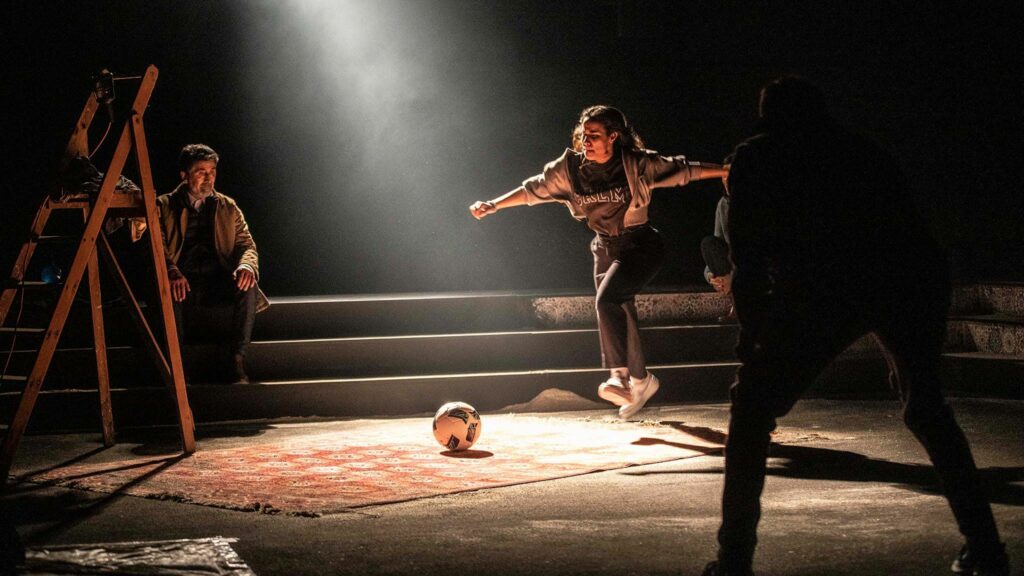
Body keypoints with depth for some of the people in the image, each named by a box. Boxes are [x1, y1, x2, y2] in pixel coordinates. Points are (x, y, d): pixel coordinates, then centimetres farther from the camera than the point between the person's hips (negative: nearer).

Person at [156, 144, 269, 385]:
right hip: (183, 283, -2)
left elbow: (246, 244, 10)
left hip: (218, 282, 2)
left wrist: (247, 265, -16)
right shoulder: (165, 206, 10)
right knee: (168, 291, -37)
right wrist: (172, 272, -27)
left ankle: (236, 362, -30)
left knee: (247, 285, -30)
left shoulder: (227, 207, 19)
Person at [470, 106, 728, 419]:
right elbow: (533, 190, 3)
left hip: (640, 246, -5)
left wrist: (728, 171, -11)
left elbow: (683, 170, -9)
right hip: (605, 249, 5)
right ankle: (641, 380, 30)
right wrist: (493, 205, -1)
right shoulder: (570, 167, -5)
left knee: (607, 300, -27)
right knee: (620, 315, 12)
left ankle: (620, 375, -24)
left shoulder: (636, 164, -15)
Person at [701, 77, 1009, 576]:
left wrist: (751, 332, 15)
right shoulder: (865, 152, 31)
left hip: (823, 289, -4)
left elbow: (749, 255, 11)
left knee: (752, 410, 10)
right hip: (914, 282, 4)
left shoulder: (757, 158, 20)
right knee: (926, 410, 24)